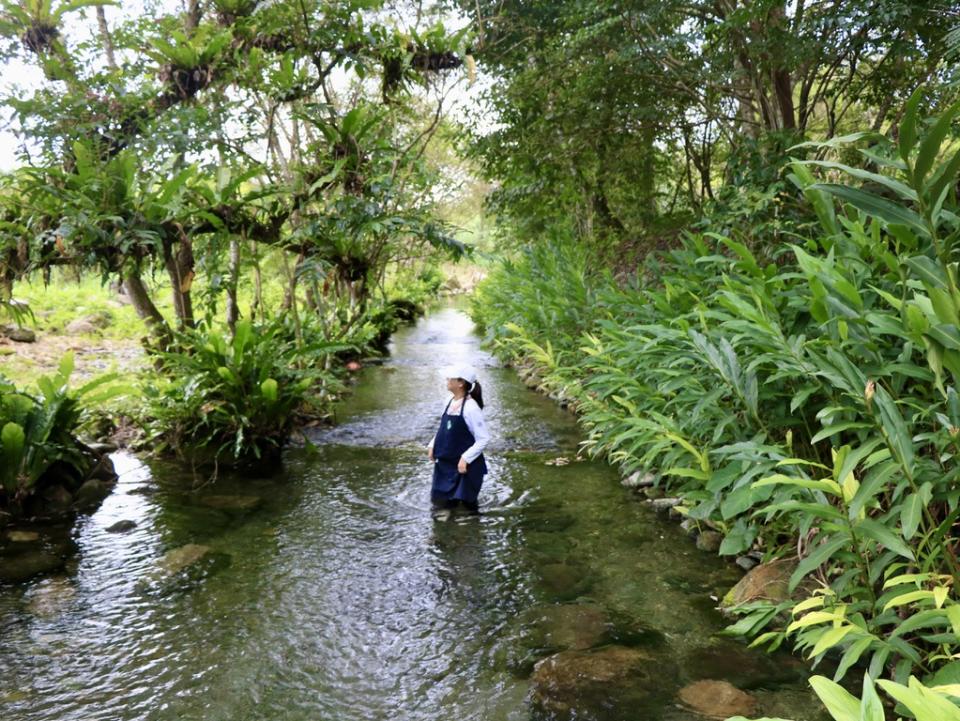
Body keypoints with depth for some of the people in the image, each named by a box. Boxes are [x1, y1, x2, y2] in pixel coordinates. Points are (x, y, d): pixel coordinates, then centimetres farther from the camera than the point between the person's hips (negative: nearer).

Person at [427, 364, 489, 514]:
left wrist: (465, 458, -23)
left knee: (466, 505, 4)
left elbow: (484, 439, -19)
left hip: (465, 466, -8)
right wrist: (432, 445, 2)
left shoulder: (471, 407, -21)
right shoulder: (450, 402, 2)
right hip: (445, 464, 8)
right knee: (439, 501, 14)